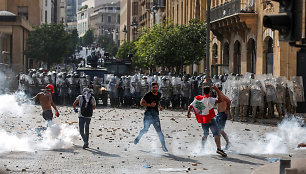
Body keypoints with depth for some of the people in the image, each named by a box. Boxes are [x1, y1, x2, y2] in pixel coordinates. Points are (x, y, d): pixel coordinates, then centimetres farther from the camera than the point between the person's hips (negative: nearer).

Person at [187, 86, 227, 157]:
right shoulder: (209, 99, -11)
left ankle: (202, 148, 31)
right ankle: (219, 148, -30)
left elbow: (190, 106, 12)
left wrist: (188, 113, 29)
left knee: (206, 134, 26)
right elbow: (220, 100, -24)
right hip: (210, 119, -6)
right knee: (216, 134, -12)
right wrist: (217, 90, -18)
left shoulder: (197, 99, 6)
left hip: (202, 121, 6)